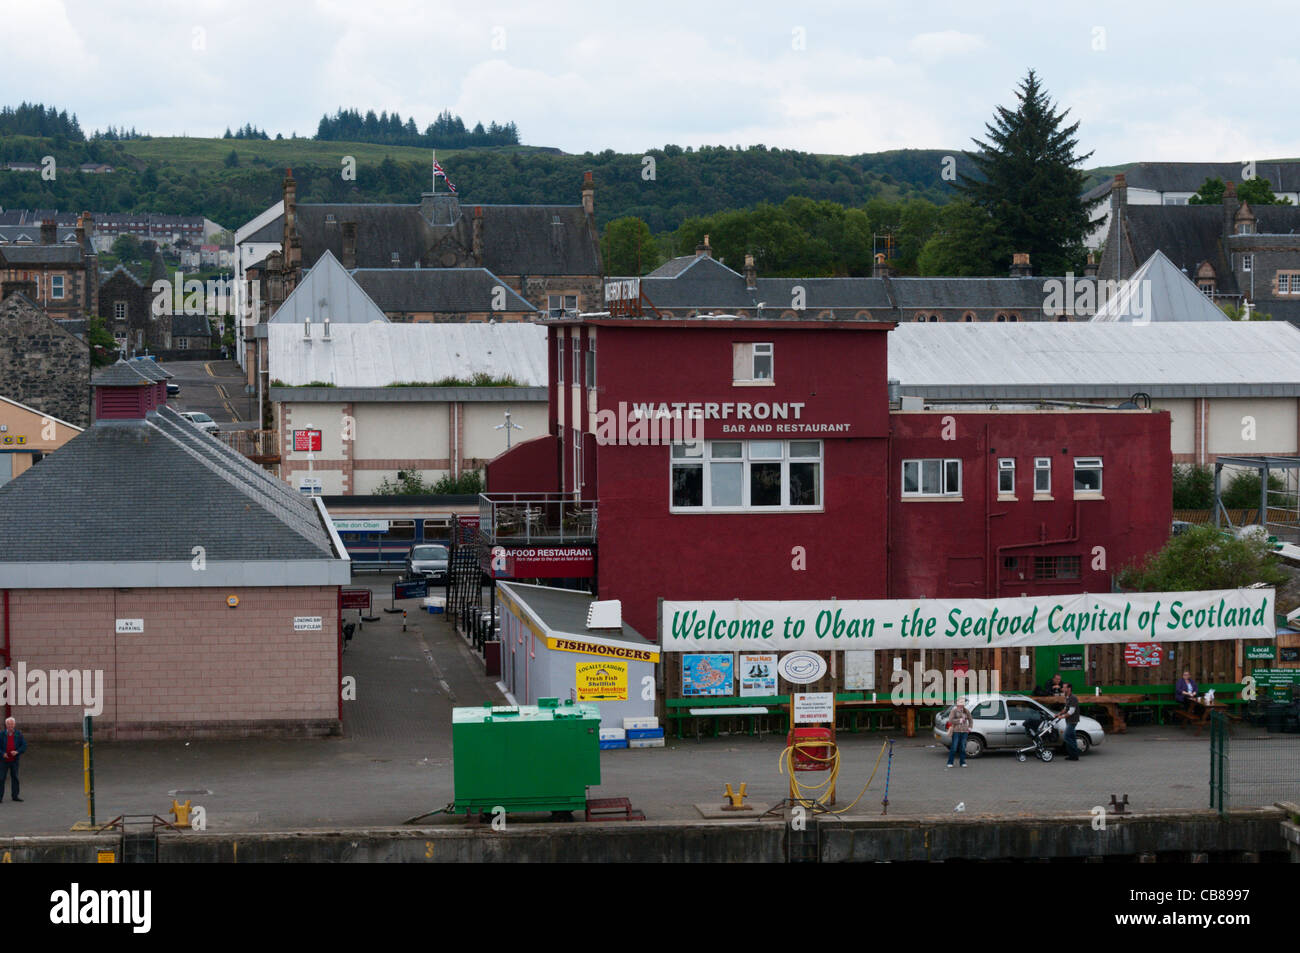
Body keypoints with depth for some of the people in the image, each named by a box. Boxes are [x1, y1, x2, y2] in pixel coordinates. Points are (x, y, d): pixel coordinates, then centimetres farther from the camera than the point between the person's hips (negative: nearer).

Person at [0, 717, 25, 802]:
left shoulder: (18, 734, -1)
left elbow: (24, 745, -2)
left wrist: (17, 752, -18)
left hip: (14, 760, 2)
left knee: (15, 778, 6)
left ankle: (15, 796, 13)